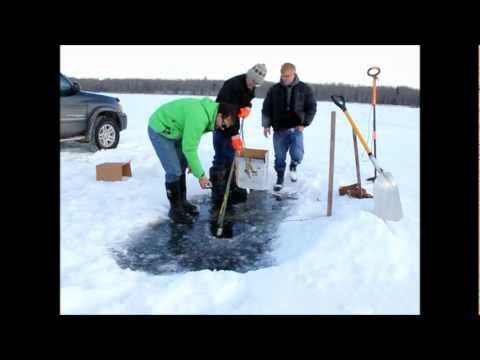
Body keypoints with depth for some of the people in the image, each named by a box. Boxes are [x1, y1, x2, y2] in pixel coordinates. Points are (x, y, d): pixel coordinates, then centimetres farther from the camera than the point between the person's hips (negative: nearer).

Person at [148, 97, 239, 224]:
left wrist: (191, 161, 7)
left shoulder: (208, 112, -3)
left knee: (182, 166, 14)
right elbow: (189, 148, -31)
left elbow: (191, 140, 8)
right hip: (159, 130, -10)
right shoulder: (199, 117, -33)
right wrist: (200, 175, -26)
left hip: (172, 130, 10)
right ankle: (175, 209, 4)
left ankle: (182, 202, 27)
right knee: (174, 171, -10)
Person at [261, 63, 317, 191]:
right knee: (279, 157, 5)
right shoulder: (274, 89, 2)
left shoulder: (304, 89, 0)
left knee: (297, 155, -14)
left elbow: (312, 108, 4)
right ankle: (280, 179, 26)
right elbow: (266, 108, 7)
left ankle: (293, 166, 21)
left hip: (296, 129, -1)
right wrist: (266, 125, -1)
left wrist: (304, 124, -5)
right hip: (279, 130, 1)